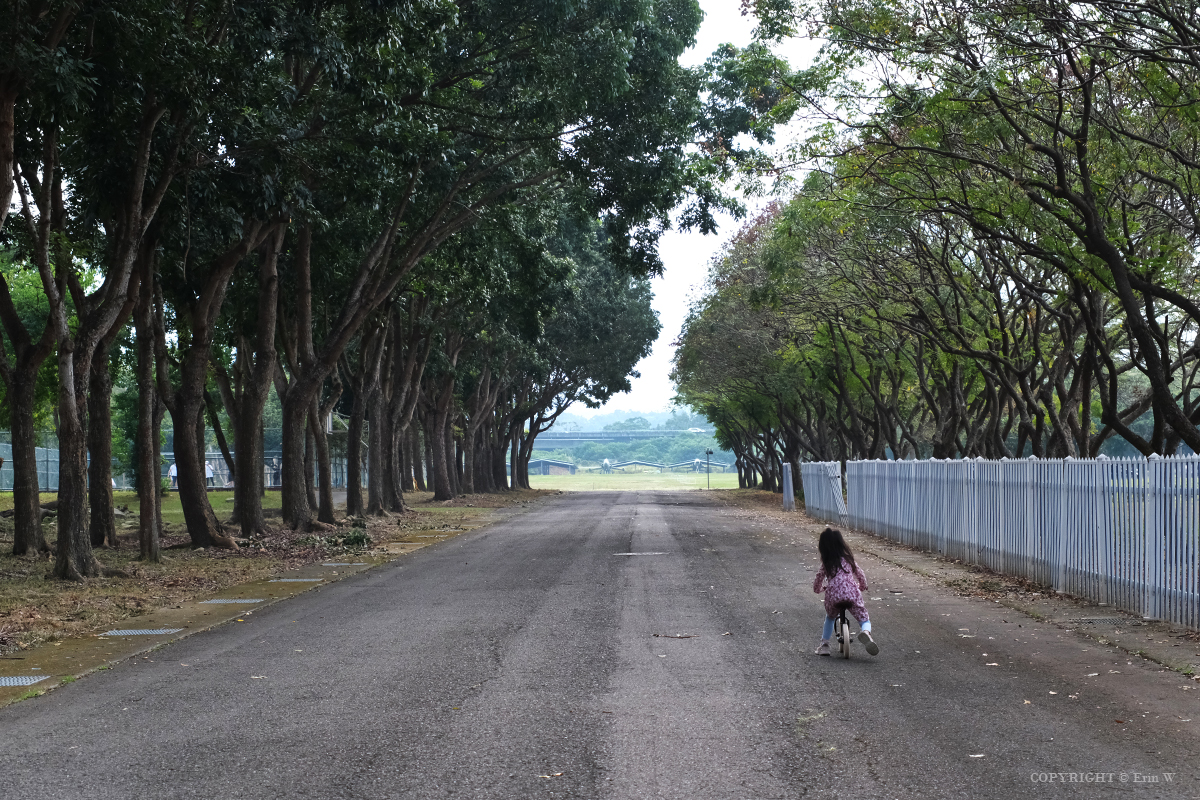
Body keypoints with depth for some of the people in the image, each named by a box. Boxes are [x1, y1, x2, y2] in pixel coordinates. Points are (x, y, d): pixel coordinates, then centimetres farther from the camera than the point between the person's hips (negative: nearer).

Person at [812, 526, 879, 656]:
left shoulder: (826, 563, 15)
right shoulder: (848, 558, 18)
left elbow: (818, 579, 20)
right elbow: (860, 574, 24)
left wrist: (818, 589, 43)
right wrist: (862, 587, 44)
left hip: (833, 595, 1)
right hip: (852, 593, -1)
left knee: (830, 617, 30)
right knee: (864, 619, 6)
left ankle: (824, 644, 19)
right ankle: (865, 632, -30)